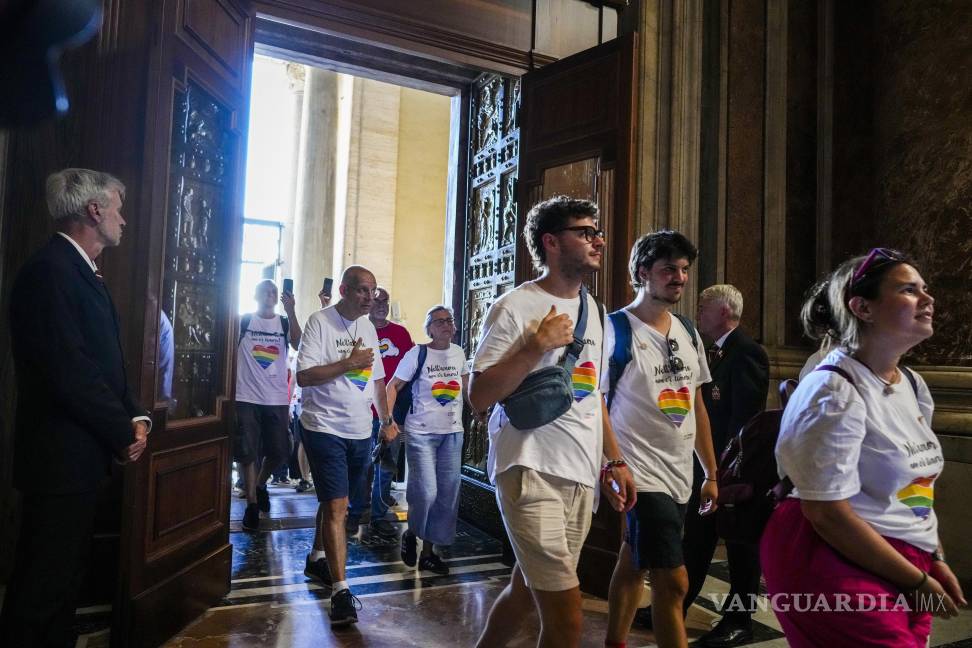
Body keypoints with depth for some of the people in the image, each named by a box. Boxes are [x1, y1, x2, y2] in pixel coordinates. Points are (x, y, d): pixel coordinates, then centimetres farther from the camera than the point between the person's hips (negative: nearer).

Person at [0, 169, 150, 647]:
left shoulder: (81, 272, 14)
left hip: (81, 455, 10)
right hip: (60, 458, -10)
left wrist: (134, 417, 2)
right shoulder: (49, 271, -17)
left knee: (65, 578, 19)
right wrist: (124, 432, -13)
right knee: (41, 587, 2)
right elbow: (68, 373, -23)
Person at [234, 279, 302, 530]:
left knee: (279, 452, 6)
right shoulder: (243, 321, 2)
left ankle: (260, 484, 33)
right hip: (247, 398, -2)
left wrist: (291, 311, -25)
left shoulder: (285, 323, 5)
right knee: (247, 453, 1)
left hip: (277, 399, 2)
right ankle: (252, 504, 13)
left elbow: (298, 345, -15)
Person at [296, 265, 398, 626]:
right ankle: (340, 590, -5)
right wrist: (347, 364, -21)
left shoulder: (368, 328, 11)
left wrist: (386, 420, 16)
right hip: (325, 428, -7)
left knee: (335, 501, 19)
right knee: (336, 507, -10)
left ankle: (317, 558, 38)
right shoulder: (320, 322, -10)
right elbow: (303, 376, -16)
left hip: (360, 431, 7)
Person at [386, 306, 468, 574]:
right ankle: (411, 534, 20)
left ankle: (429, 552, 22)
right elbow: (393, 386, -4)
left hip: (453, 432, 5)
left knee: (447, 495, 7)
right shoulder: (417, 354, -7)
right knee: (426, 492, -12)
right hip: (421, 432, -5)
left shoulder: (459, 353, 5)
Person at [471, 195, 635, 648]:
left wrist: (614, 462, 15)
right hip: (532, 473, -7)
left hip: (582, 476, 7)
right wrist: (539, 344, -19)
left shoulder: (592, 308, 13)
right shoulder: (515, 307, -10)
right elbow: (479, 397, -14)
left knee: (528, 589, 18)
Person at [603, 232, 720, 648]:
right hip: (642, 474, -7)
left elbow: (696, 407, 15)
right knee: (672, 581, -7)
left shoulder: (688, 333, 10)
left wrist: (711, 473, 14)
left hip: (680, 476, 7)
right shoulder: (616, 329, -11)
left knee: (634, 564, 19)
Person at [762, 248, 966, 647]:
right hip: (839, 562, -8)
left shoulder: (913, 387, 7)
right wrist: (915, 580, -13)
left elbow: (915, 487, 17)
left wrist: (935, 560, 8)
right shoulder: (834, 391, -19)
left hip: (907, 567, 8)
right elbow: (826, 512, -21)